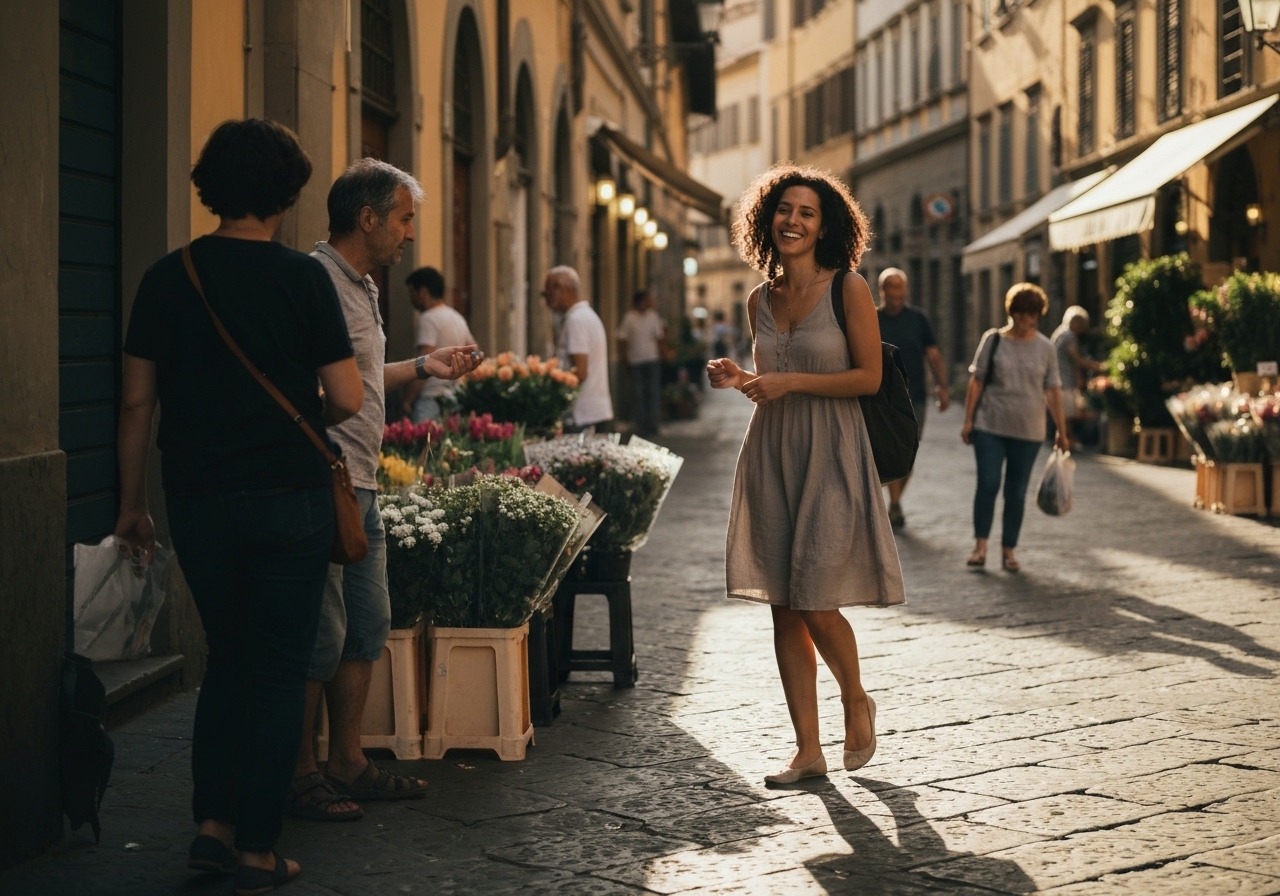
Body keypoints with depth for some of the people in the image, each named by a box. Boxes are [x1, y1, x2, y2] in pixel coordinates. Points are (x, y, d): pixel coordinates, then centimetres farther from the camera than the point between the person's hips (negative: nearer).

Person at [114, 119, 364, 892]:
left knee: (228, 659, 19)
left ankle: (213, 826, 15)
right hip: (290, 501, -3)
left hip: (198, 501, 3)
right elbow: (346, 399, -10)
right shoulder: (302, 277, -8)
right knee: (280, 671, 6)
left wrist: (132, 503, 11)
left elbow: (138, 400, 2)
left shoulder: (167, 277, 1)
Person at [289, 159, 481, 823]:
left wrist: (424, 367, 24)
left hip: (360, 487, 10)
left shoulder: (360, 287, 18)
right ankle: (299, 777, 5)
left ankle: (347, 764, 22)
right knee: (321, 636, -5)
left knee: (368, 625, 13)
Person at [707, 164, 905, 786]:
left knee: (815, 604, -8)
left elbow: (869, 376, -9)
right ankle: (808, 751, 11)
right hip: (770, 455, 5)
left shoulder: (848, 290, -5)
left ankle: (856, 701, 22)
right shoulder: (760, 299, 11)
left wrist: (790, 382, -15)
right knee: (783, 608, 4)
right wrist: (738, 380, 1)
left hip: (830, 455, -5)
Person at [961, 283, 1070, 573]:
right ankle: (980, 545, 0)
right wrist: (968, 420, -3)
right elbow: (976, 381, 1)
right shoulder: (993, 340, 0)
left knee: (1016, 493, 5)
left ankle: (1008, 550, 13)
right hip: (990, 426, -2)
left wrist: (1061, 431, 6)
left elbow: (1053, 390, 6)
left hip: (1028, 432, 2)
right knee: (988, 484, -9)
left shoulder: (1045, 347, 4)